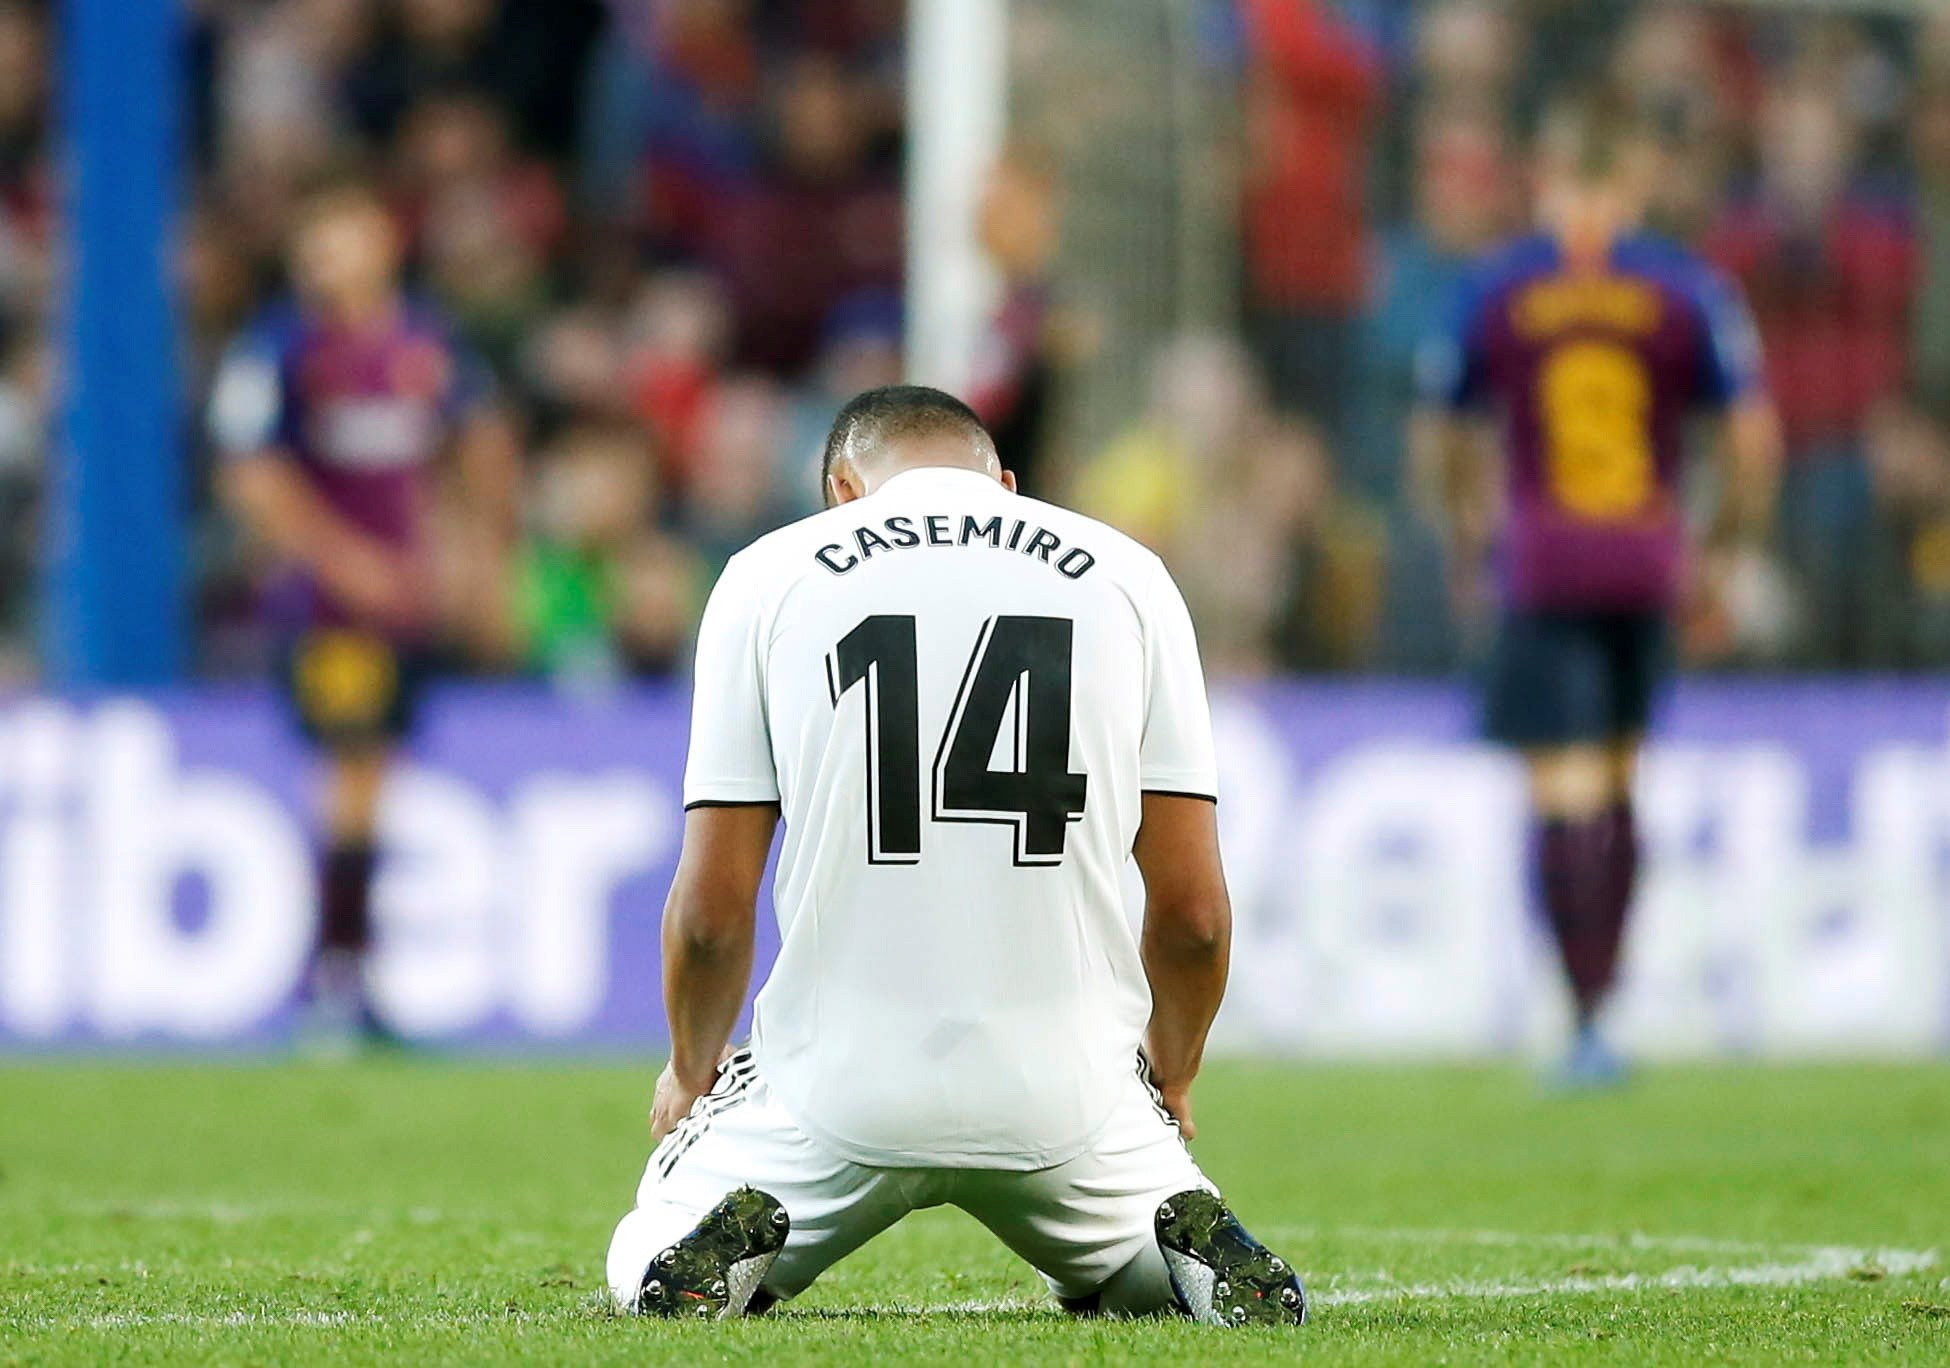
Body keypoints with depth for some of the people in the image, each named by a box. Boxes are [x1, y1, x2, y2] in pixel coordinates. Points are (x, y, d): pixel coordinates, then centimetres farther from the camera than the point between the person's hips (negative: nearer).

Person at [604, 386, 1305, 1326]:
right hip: (1063, 1088, 1)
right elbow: (1193, 911, 4)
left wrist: (693, 1074, 21)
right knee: (1157, 1283, 29)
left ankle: (723, 1245, -11)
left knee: (651, 1280, 24)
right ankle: (1192, 1246, -6)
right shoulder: (1126, 578, 7)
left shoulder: (770, 577, 3)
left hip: (838, 1079, -1)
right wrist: (1168, 1088, 23)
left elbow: (712, 912, 1)